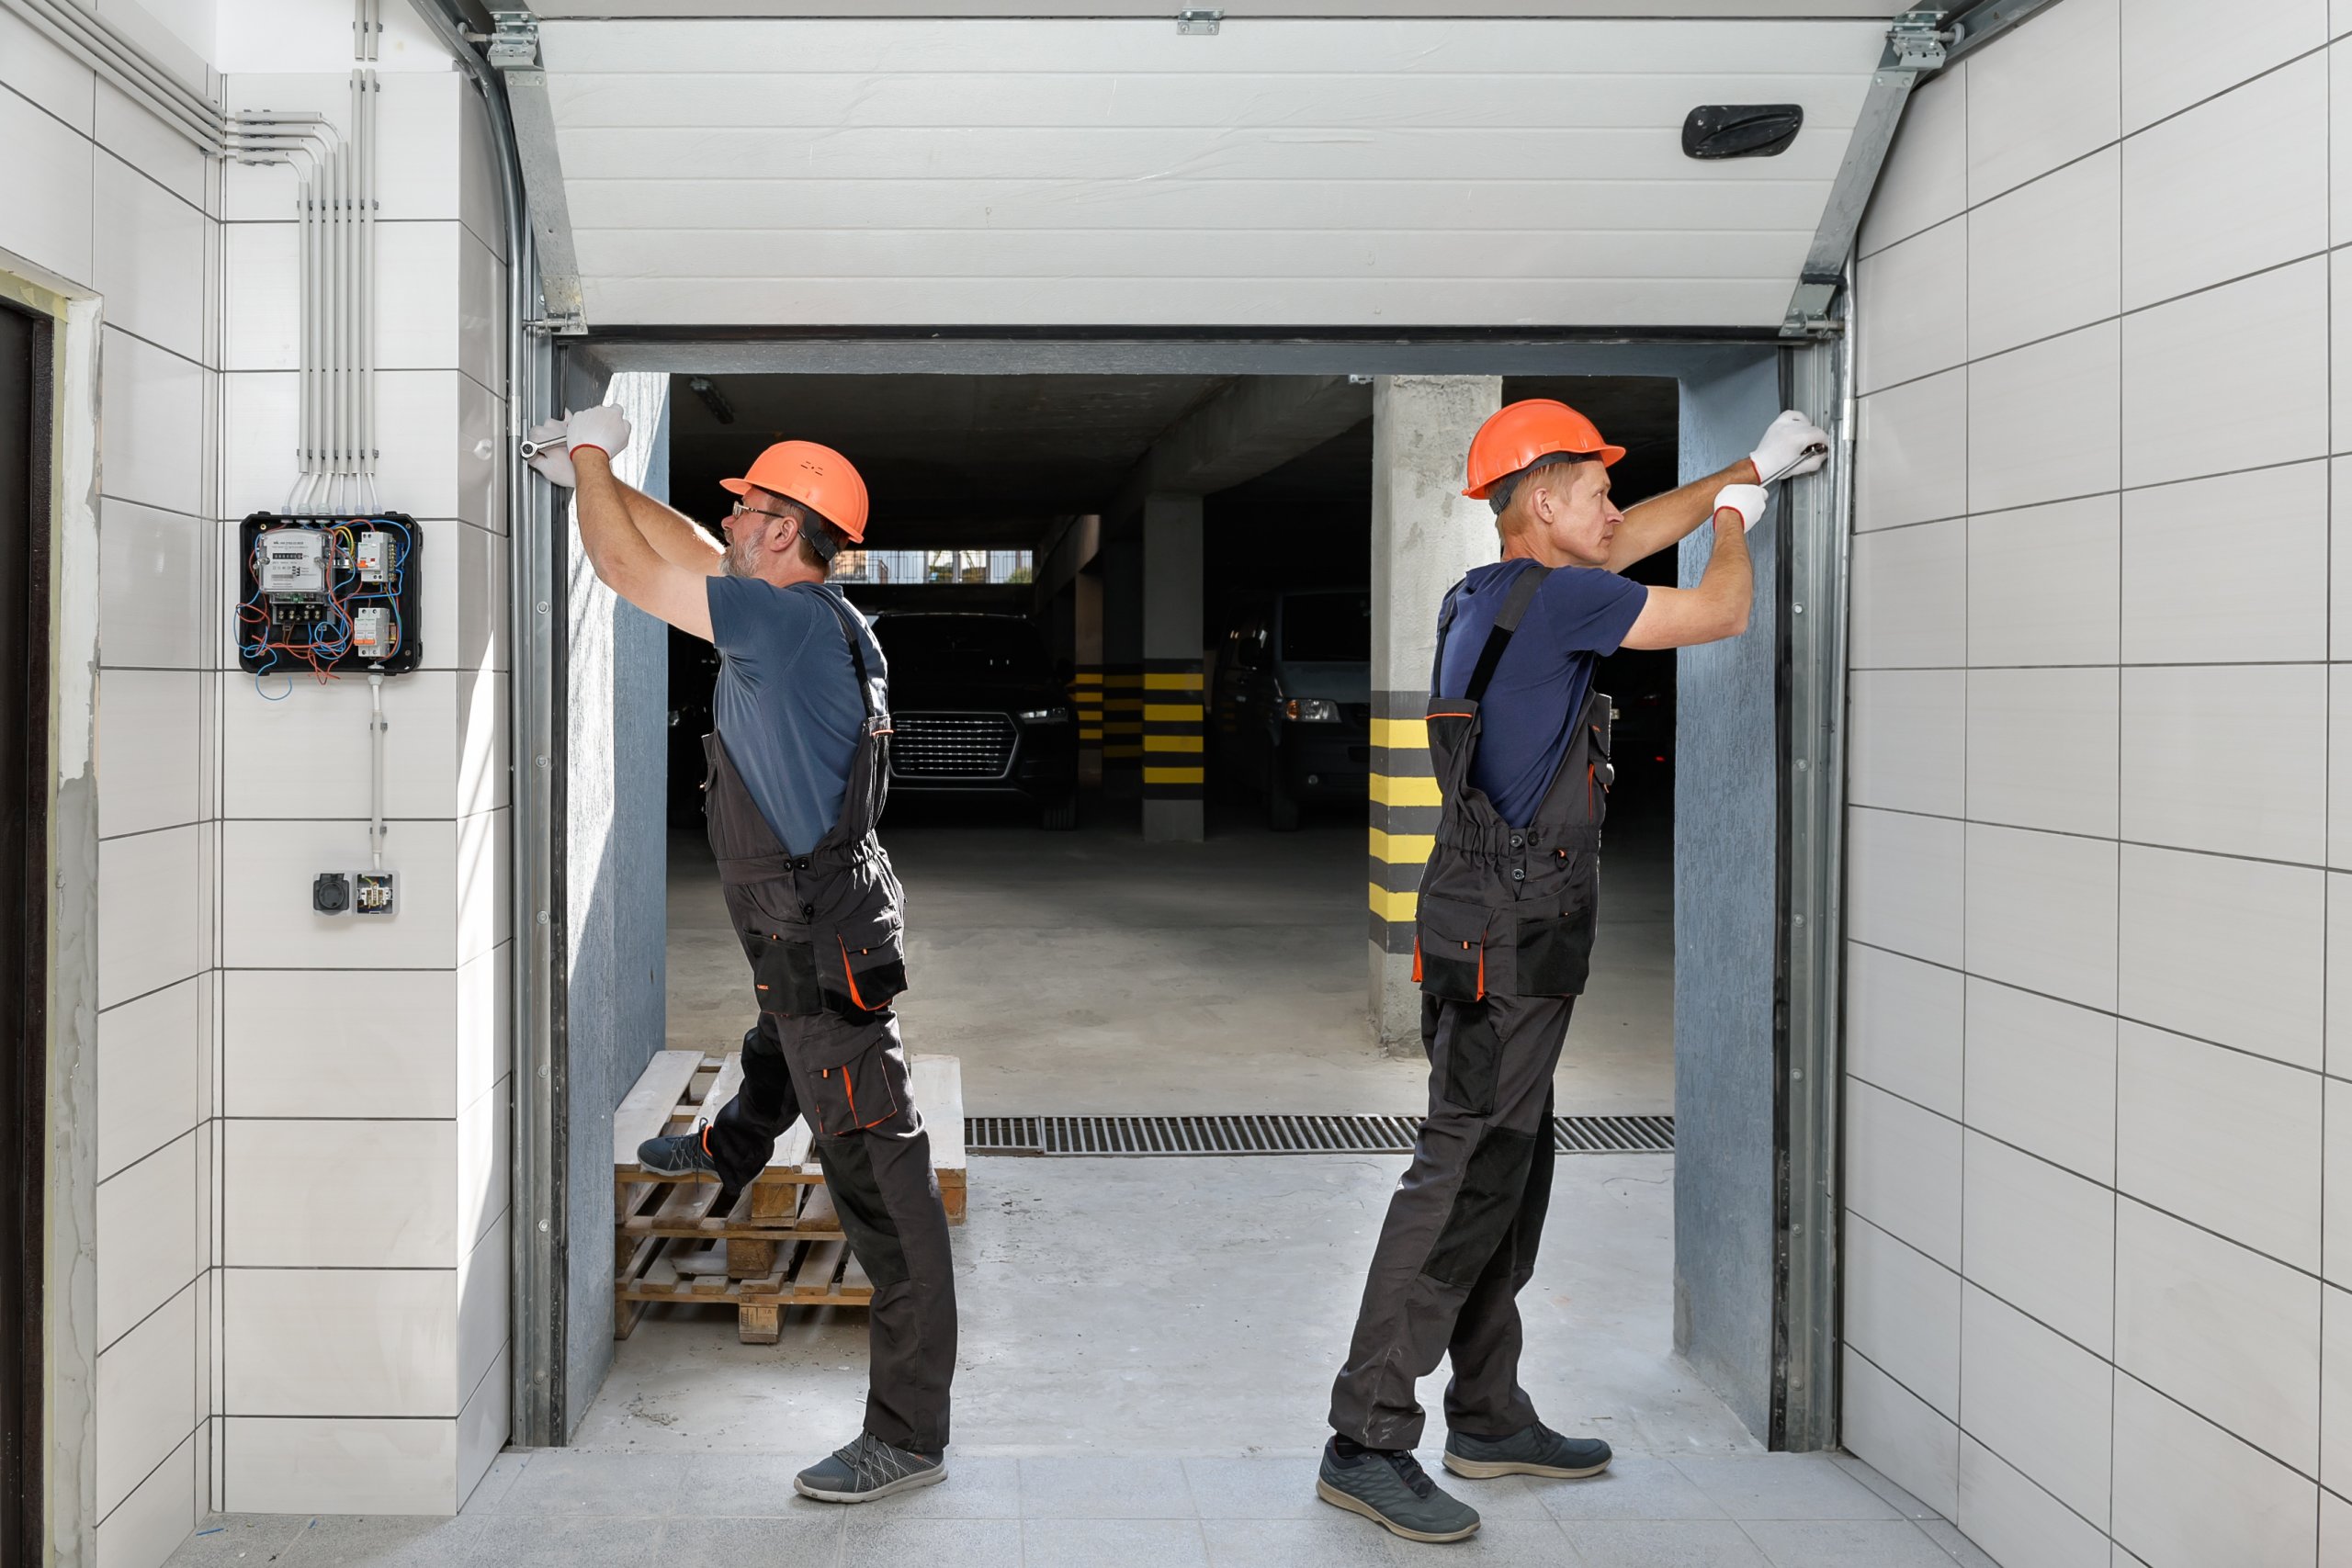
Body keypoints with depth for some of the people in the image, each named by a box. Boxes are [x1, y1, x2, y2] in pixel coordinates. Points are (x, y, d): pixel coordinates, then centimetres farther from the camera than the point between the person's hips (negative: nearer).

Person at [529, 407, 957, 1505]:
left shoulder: (784, 619, -21)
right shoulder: (805, 616, 6)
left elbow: (630, 569, -16)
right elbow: (685, 550, 22)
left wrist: (591, 460, 1)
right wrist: (595, 476, 26)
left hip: (823, 947, -10)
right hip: (803, 932, 10)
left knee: (877, 1180, -6)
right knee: (774, 1044, 40)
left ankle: (909, 1433, -1)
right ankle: (729, 1152, 73)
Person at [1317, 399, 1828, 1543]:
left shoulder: (1492, 594, 14)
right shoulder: (1554, 598, -15)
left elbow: (1627, 539, 29)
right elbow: (1721, 612, -7)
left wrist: (1753, 467, 36)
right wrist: (1735, 519, 15)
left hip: (1500, 934, 10)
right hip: (1510, 940, -10)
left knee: (1507, 1176, 15)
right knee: (1464, 1180, -9)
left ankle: (1489, 1416, 25)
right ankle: (1366, 1442, -5)